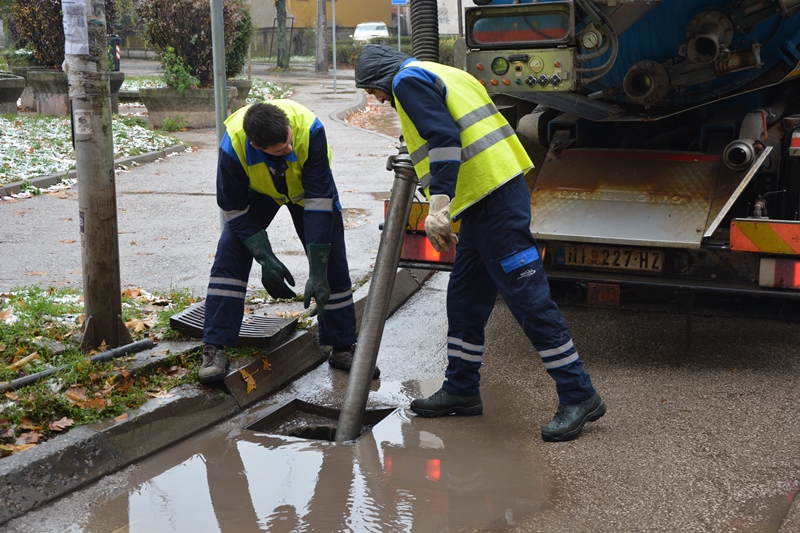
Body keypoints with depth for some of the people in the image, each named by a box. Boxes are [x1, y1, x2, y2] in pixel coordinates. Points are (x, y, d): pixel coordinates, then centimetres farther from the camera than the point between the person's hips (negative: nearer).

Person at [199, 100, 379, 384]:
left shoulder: (309, 129, -42)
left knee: (332, 261, -3)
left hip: (306, 187, 0)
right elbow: (235, 210, -23)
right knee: (229, 256, -17)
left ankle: (343, 348, 14)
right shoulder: (233, 147, -39)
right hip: (256, 190, 0)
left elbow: (319, 203, -37)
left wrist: (318, 272, -37)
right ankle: (215, 348, -9)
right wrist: (266, 259, -31)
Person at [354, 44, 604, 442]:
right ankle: (461, 390, 26)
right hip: (496, 195, 11)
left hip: (493, 200, -11)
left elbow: (443, 138, -19)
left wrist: (438, 204, -25)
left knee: (527, 298, -8)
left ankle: (579, 397, -3)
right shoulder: (442, 75, 26)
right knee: (464, 299, 16)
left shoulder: (408, 80, -3)